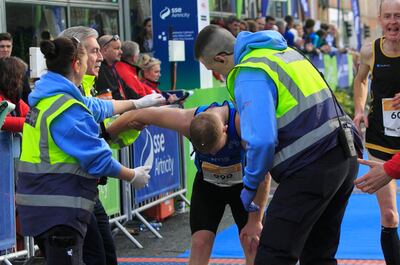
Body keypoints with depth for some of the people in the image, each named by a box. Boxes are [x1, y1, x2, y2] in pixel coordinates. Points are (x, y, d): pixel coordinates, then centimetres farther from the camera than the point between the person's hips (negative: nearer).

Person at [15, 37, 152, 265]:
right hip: (59, 207, -10)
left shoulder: (48, 97, 11)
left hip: (40, 201, 10)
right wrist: (133, 176, -1)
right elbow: (97, 159, -17)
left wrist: (136, 104, 39)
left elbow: (96, 107, 28)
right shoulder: (67, 109, -20)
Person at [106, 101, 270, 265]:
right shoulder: (186, 121, -32)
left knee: (253, 244, -8)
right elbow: (139, 115, -18)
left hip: (243, 185, -1)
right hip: (207, 183, 2)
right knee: (199, 243, -8)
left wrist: (255, 221, -23)